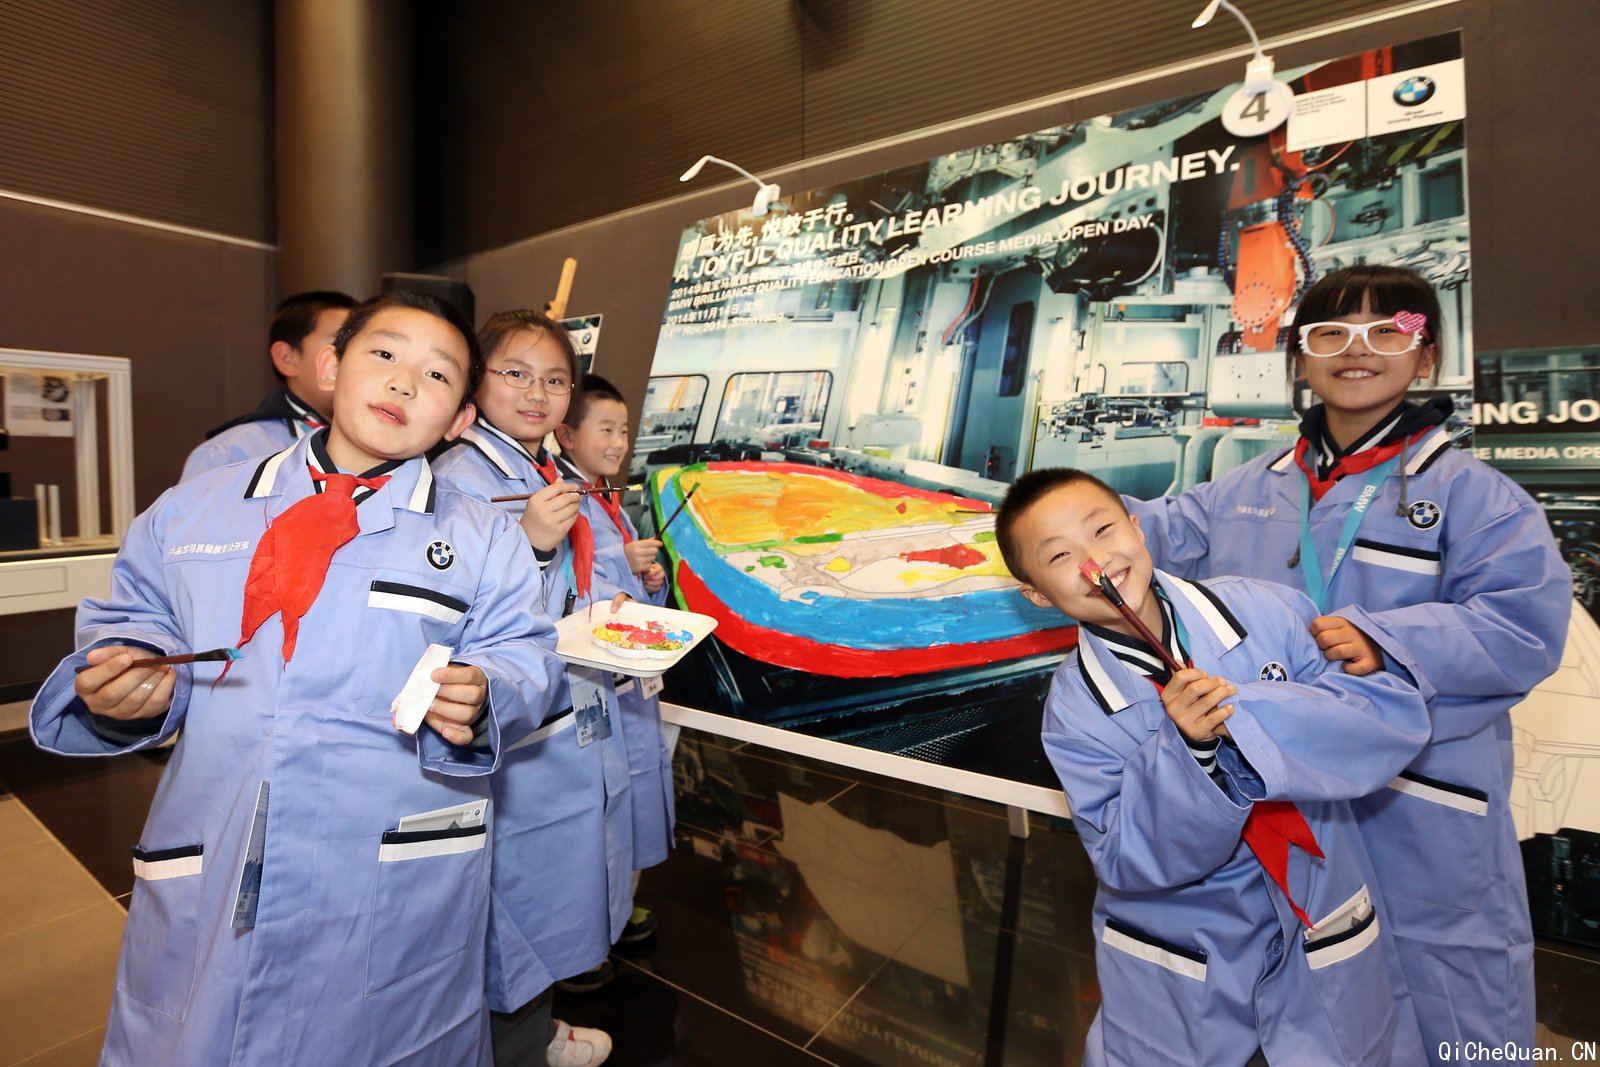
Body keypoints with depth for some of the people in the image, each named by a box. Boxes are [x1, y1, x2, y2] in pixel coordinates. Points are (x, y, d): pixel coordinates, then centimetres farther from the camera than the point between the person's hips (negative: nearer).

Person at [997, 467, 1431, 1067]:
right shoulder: (1075, 709, -18)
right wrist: (1186, 750, -33)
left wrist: (1247, 716, -31)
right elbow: (1129, 862, -17)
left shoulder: (1262, 610, -15)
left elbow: (1397, 713, -16)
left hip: (1325, 929, 2)